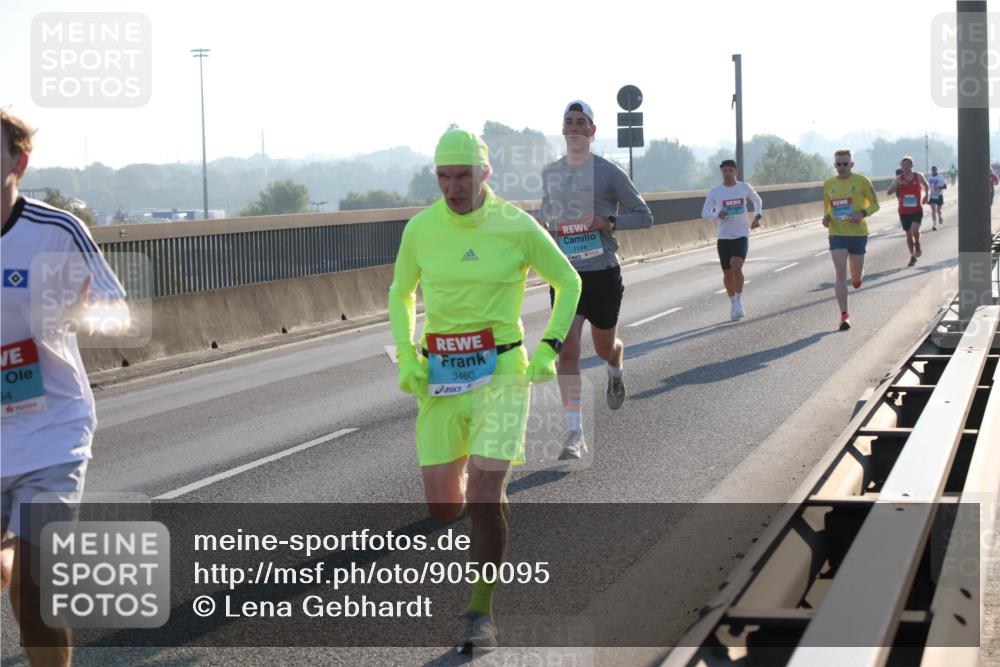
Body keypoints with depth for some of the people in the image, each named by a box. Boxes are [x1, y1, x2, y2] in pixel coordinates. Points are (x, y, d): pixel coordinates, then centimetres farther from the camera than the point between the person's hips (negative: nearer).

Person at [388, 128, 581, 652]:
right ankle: (492, 495, 42)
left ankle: (481, 612, 3)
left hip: (500, 372, -3)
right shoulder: (421, 229, 0)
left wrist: (549, 348, -3)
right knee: (443, 508, 4)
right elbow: (400, 292, 17)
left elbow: (568, 283, 8)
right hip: (439, 377, 3)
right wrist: (405, 357, 2)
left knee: (482, 499, -15)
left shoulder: (517, 226, -7)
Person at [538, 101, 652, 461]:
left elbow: (644, 216, -4)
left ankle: (616, 373, 53)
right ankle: (575, 434, -12)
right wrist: (539, 225, 4)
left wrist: (607, 221, -19)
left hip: (603, 271, -2)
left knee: (605, 347, 14)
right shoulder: (550, 173, 8)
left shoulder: (608, 172, -5)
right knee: (567, 350, -11)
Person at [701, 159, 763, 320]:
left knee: (736, 267, -22)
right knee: (727, 273, 5)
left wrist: (757, 217, 4)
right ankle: (733, 303, 25)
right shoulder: (714, 192, -2)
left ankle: (739, 302, -8)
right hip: (723, 237, 1)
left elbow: (757, 200, 19)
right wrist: (717, 215, -18)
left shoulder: (744, 187, 1)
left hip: (741, 235, -1)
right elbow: (705, 213, 2)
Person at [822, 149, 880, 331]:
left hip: (858, 233, -1)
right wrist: (826, 217, -2)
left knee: (856, 278, 9)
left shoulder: (862, 181, -3)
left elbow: (874, 204, 2)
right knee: (840, 273, -13)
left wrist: (863, 213, -17)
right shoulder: (828, 184, 6)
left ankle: (856, 277, 50)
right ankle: (844, 315, -11)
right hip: (837, 234, 1)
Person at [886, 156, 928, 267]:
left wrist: (926, 196, 5)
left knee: (915, 229, -22)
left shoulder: (918, 176, 0)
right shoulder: (899, 179, -1)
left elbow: (926, 187, 21)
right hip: (904, 211, 2)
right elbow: (888, 192, -10)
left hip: (917, 210, -2)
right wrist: (897, 184, -25)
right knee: (908, 233, 7)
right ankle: (913, 256, 21)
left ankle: (917, 245, 10)